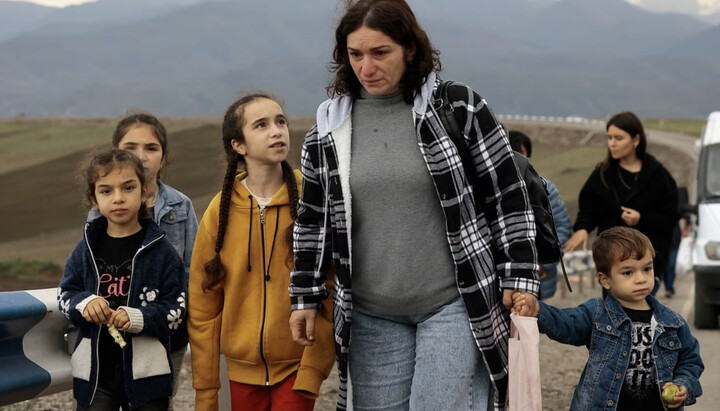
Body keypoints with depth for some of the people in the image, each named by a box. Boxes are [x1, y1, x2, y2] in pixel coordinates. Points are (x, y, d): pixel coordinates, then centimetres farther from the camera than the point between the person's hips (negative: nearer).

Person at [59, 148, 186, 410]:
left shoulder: (160, 251, -5)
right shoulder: (86, 250, 3)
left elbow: (176, 310, -5)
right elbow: (65, 295, 10)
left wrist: (137, 318, -22)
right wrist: (84, 303, -12)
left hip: (146, 371, -2)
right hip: (94, 371, 2)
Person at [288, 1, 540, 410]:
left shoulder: (460, 107, -5)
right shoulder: (329, 127, 6)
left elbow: (508, 196, -1)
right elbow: (314, 220, 15)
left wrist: (521, 278, -5)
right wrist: (306, 297, 13)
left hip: (455, 305, -3)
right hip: (372, 317, 4)